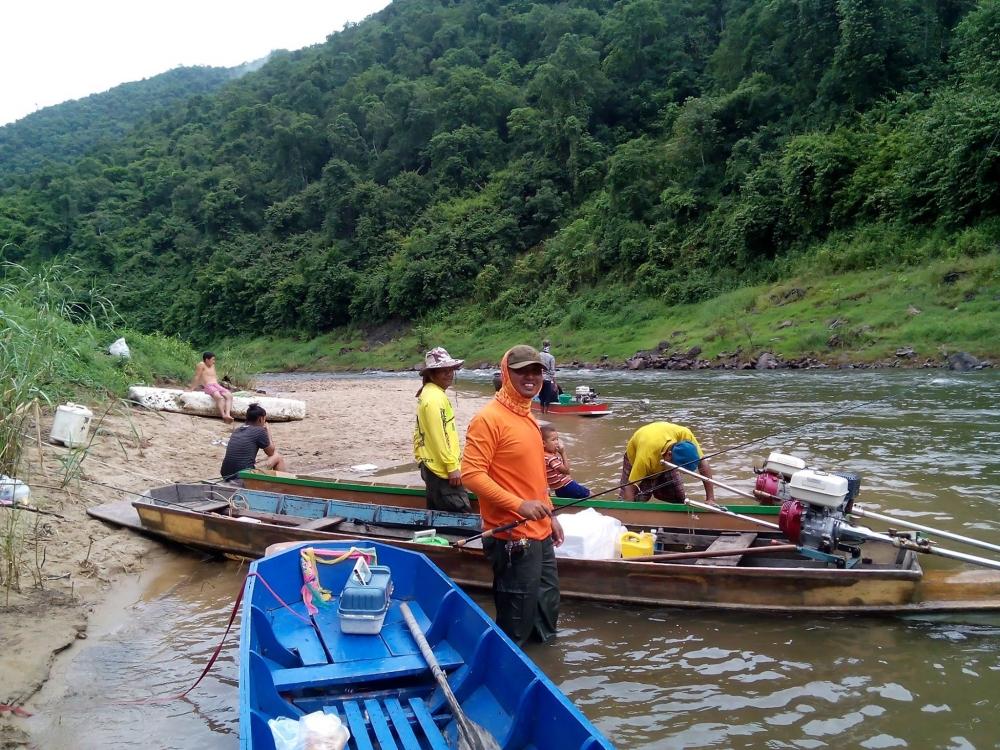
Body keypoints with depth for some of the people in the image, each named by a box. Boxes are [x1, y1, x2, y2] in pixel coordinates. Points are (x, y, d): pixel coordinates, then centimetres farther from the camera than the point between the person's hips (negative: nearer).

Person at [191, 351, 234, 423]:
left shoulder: (212, 366, 25)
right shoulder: (201, 365, 2)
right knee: (219, 397, -36)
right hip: (207, 386, -7)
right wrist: (192, 389, -3)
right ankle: (224, 416, -44)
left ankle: (227, 414, -39)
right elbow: (197, 377, -2)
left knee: (229, 395, -21)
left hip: (217, 385, 7)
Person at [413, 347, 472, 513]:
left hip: (432, 467, 11)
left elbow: (421, 431, 20)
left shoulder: (427, 393, 14)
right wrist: (452, 466, -20)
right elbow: (438, 437, -22)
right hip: (443, 470, -11)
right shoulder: (435, 397, -17)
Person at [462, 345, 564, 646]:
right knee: (517, 620, 2)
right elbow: (471, 473, -21)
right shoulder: (488, 418, -16)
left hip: (539, 533, 9)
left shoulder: (526, 415, 12)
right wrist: (519, 505, -25)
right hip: (512, 537, -9)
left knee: (547, 606, 20)